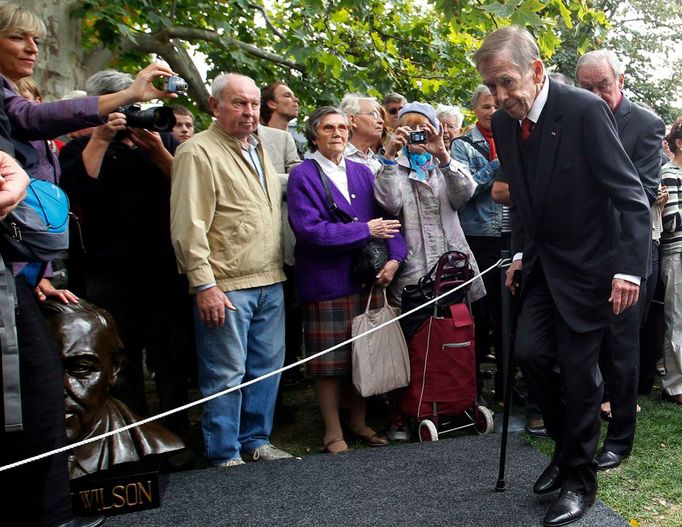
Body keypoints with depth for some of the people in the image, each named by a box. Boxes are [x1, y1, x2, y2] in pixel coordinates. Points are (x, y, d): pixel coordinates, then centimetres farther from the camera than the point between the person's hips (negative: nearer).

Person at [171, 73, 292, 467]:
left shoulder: (259, 151, 17)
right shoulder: (199, 152, -8)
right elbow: (189, 226, -14)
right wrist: (205, 284, -18)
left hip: (270, 283, 8)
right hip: (227, 288, -8)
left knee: (267, 368, 14)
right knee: (226, 375, 1)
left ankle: (257, 441, 29)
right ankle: (225, 456, 14)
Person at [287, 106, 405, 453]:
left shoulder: (362, 173, 13)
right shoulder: (303, 175, -4)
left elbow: (387, 218, 10)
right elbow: (309, 229, -16)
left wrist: (394, 257, -7)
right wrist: (365, 230, -13)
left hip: (368, 280, 5)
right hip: (326, 282, -5)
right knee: (330, 362, 4)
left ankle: (358, 421, 29)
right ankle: (333, 432, 18)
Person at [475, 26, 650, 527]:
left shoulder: (585, 109, -19)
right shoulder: (504, 123, 1)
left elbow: (631, 195, -20)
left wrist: (629, 269, -26)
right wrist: (522, 252, 9)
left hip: (588, 261, -6)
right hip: (544, 260, 6)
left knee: (578, 368, 0)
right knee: (531, 350, -1)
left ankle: (579, 480, 18)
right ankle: (569, 443, 24)